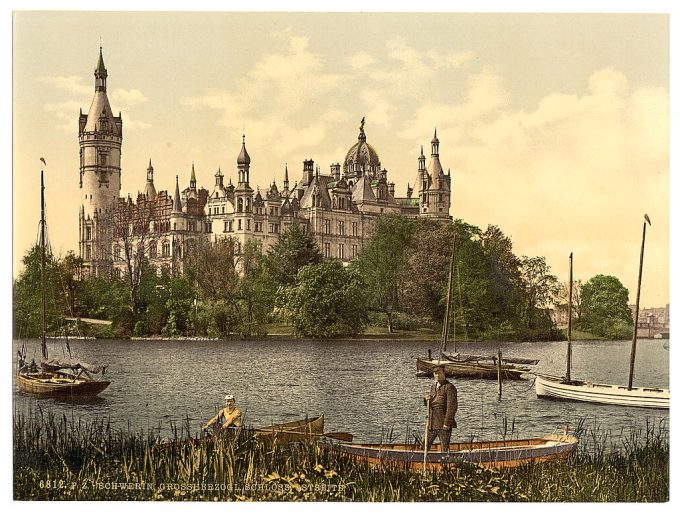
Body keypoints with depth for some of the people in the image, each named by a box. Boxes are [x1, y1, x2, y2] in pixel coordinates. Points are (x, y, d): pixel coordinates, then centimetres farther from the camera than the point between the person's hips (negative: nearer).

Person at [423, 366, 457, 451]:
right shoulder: (433, 387, 16)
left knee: (444, 449, -1)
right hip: (432, 423, 7)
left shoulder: (449, 387, -8)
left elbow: (452, 407, -15)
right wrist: (427, 399, 1)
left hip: (443, 424, -7)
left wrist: (447, 423, -20)